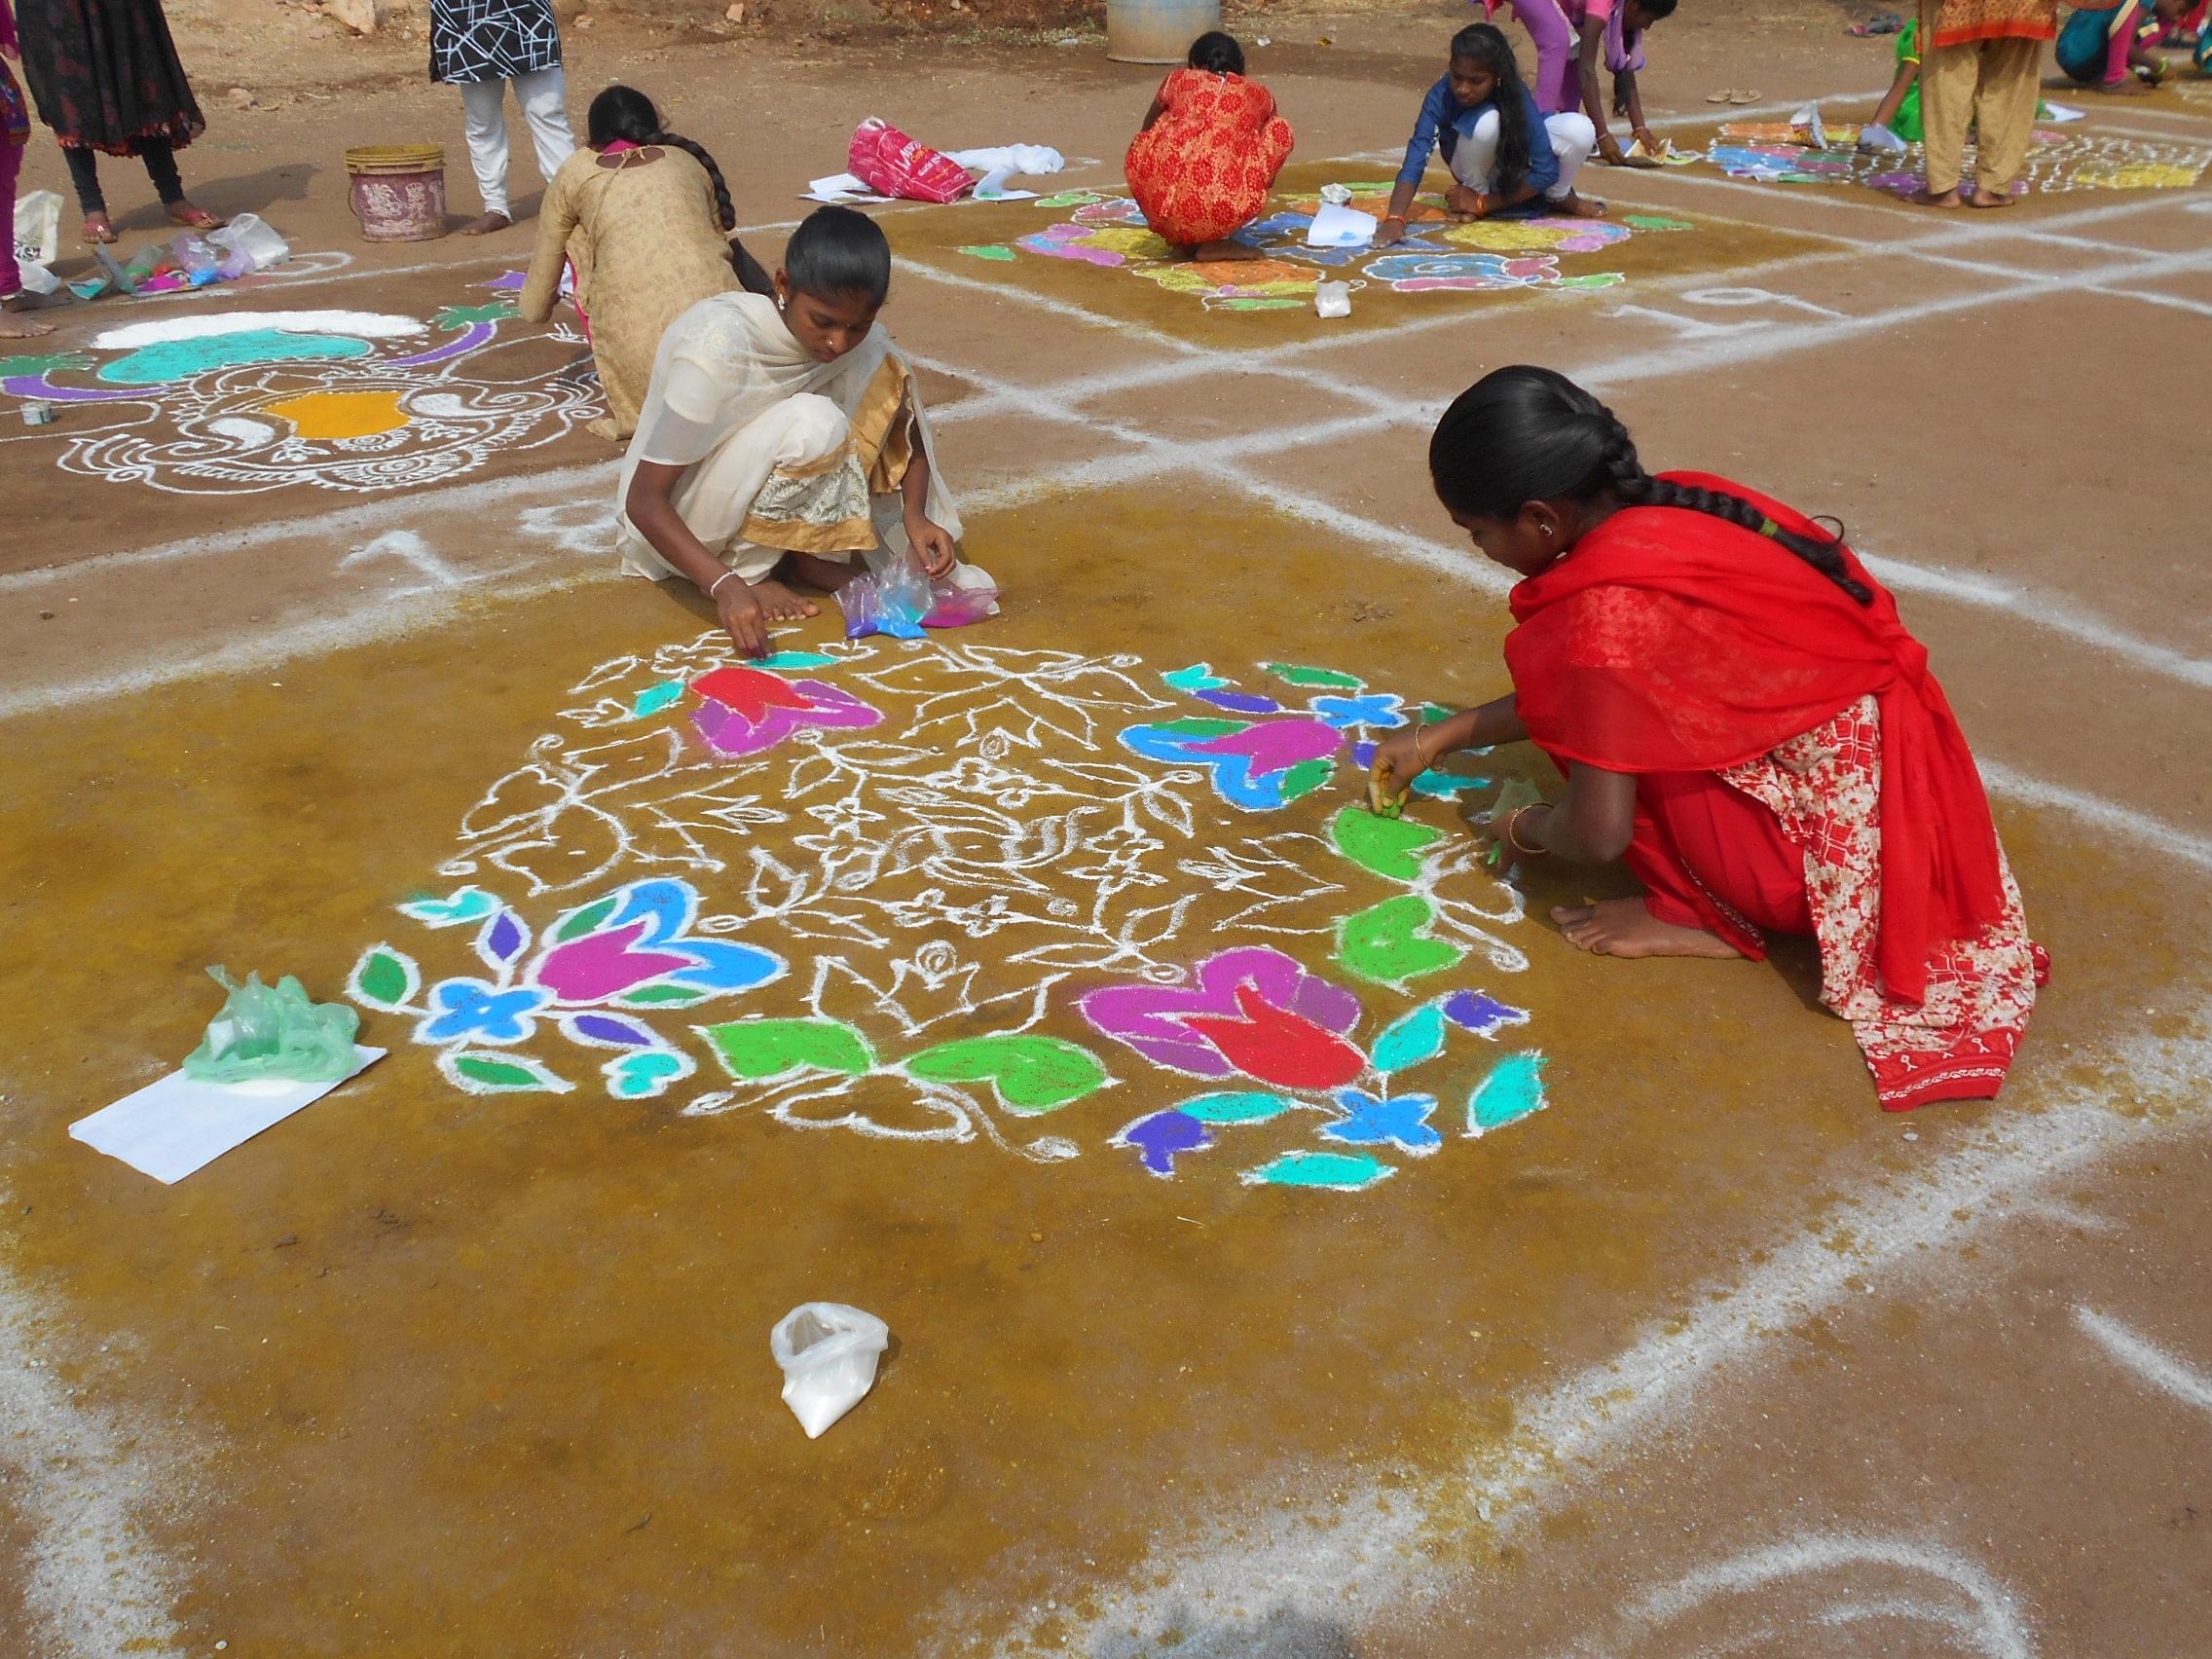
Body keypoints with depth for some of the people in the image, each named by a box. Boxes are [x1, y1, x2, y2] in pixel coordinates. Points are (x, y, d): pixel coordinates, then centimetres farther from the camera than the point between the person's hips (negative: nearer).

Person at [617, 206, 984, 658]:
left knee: (883, 377, -11)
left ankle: (804, 555, -10)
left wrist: (914, 514, -23)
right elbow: (644, 500, -29)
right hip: (671, 519, -6)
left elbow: (910, 443, -2)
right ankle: (747, 570, -13)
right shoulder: (720, 347, -30)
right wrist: (725, 586, -43)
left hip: (754, 502, 6)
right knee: (812, 425, -32)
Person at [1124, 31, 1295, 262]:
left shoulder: (1179, 80, 23)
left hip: (1155, 197, 2)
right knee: (1280, 129, 21)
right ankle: (1213, 241, 13)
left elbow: (1147, 133, 42)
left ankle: (1181, 238, 18)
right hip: (1218, 206, -2)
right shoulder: (1258, 94, 24)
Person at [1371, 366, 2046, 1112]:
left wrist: (1524, 830, 4)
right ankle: (1720, 893, 8)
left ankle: (1708, 915, 2)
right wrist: (1441, 736, 26)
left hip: (1836, 848, -9)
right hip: (1885, 770, 9)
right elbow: (1571, 690, 18)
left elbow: (1598, 835, -19)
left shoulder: (1608, 610, -25)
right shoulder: (1673, 512, 1)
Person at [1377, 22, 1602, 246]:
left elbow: (1546, 170, -30)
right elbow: (1417, 157, -40)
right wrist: (1395, 218, -56)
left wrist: (1483, 204, -31)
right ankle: (1476, 190, -8)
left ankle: (1559, 197, 2)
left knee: (1580, 129, -28)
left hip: (1515, 166, 1)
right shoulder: (1441, 95, -32)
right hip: (1477, 165, -1)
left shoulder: (1515, 94, -31)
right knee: (1486, 121, -36)